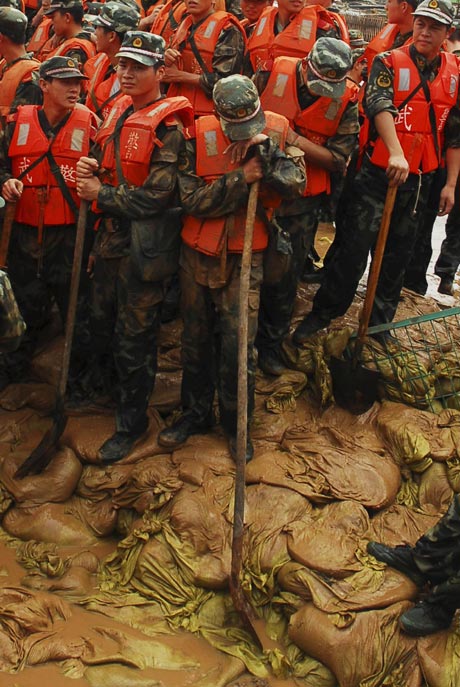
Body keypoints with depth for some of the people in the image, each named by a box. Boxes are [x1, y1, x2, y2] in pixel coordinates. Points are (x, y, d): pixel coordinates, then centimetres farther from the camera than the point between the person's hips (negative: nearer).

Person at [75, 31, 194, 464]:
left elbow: (155, 197, -24)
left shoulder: (168, 126, -18)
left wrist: (101, 194, -15)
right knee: (101, 318, 24)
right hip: (110, 233, 8)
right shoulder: (119, 112, 7)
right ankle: (97, 380, 50)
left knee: (134, 335, 4)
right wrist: (92, 169, -4)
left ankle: (132, 422, 20)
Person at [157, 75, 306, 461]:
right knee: (196, 339, 14)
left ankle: (236, 423, 18)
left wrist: (268, 161, -30)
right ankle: (196, 413, 32)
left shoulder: (276, 131, -5)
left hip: (245, 257, -1)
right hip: (198, 254, 1)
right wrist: (240, 179, -21)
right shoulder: (199, 136, -8)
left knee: (238, 343, -2)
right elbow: (191, 198, -16)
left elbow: (298, 184, -15)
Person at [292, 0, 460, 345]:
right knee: (355, 247, -2)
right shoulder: (389, 63, -4)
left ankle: (380, 321, 27)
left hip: (419, 180, 3)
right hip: (377, 174, -3)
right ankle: (322, 314, 12)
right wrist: (395, 153, -38)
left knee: (398, 254, 13)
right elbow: (380, 106, -23)